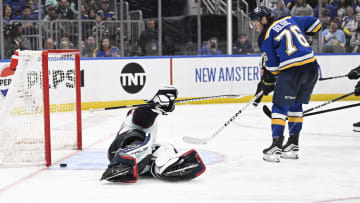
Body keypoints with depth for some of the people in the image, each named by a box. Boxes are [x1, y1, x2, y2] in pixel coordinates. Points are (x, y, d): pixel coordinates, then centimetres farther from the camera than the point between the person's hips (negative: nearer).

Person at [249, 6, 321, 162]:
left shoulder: (266, 37, 1)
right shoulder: (290, 20, 17)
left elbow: (271, 66, 0)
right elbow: (315, 23, 25)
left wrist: (266, 84, 13)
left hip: (291, 71, -6)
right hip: (312, 67, 7)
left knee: (280, 106, 3)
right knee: (296, 104, 19)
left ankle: (276, 146, -4)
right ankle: (293, 146, 21)